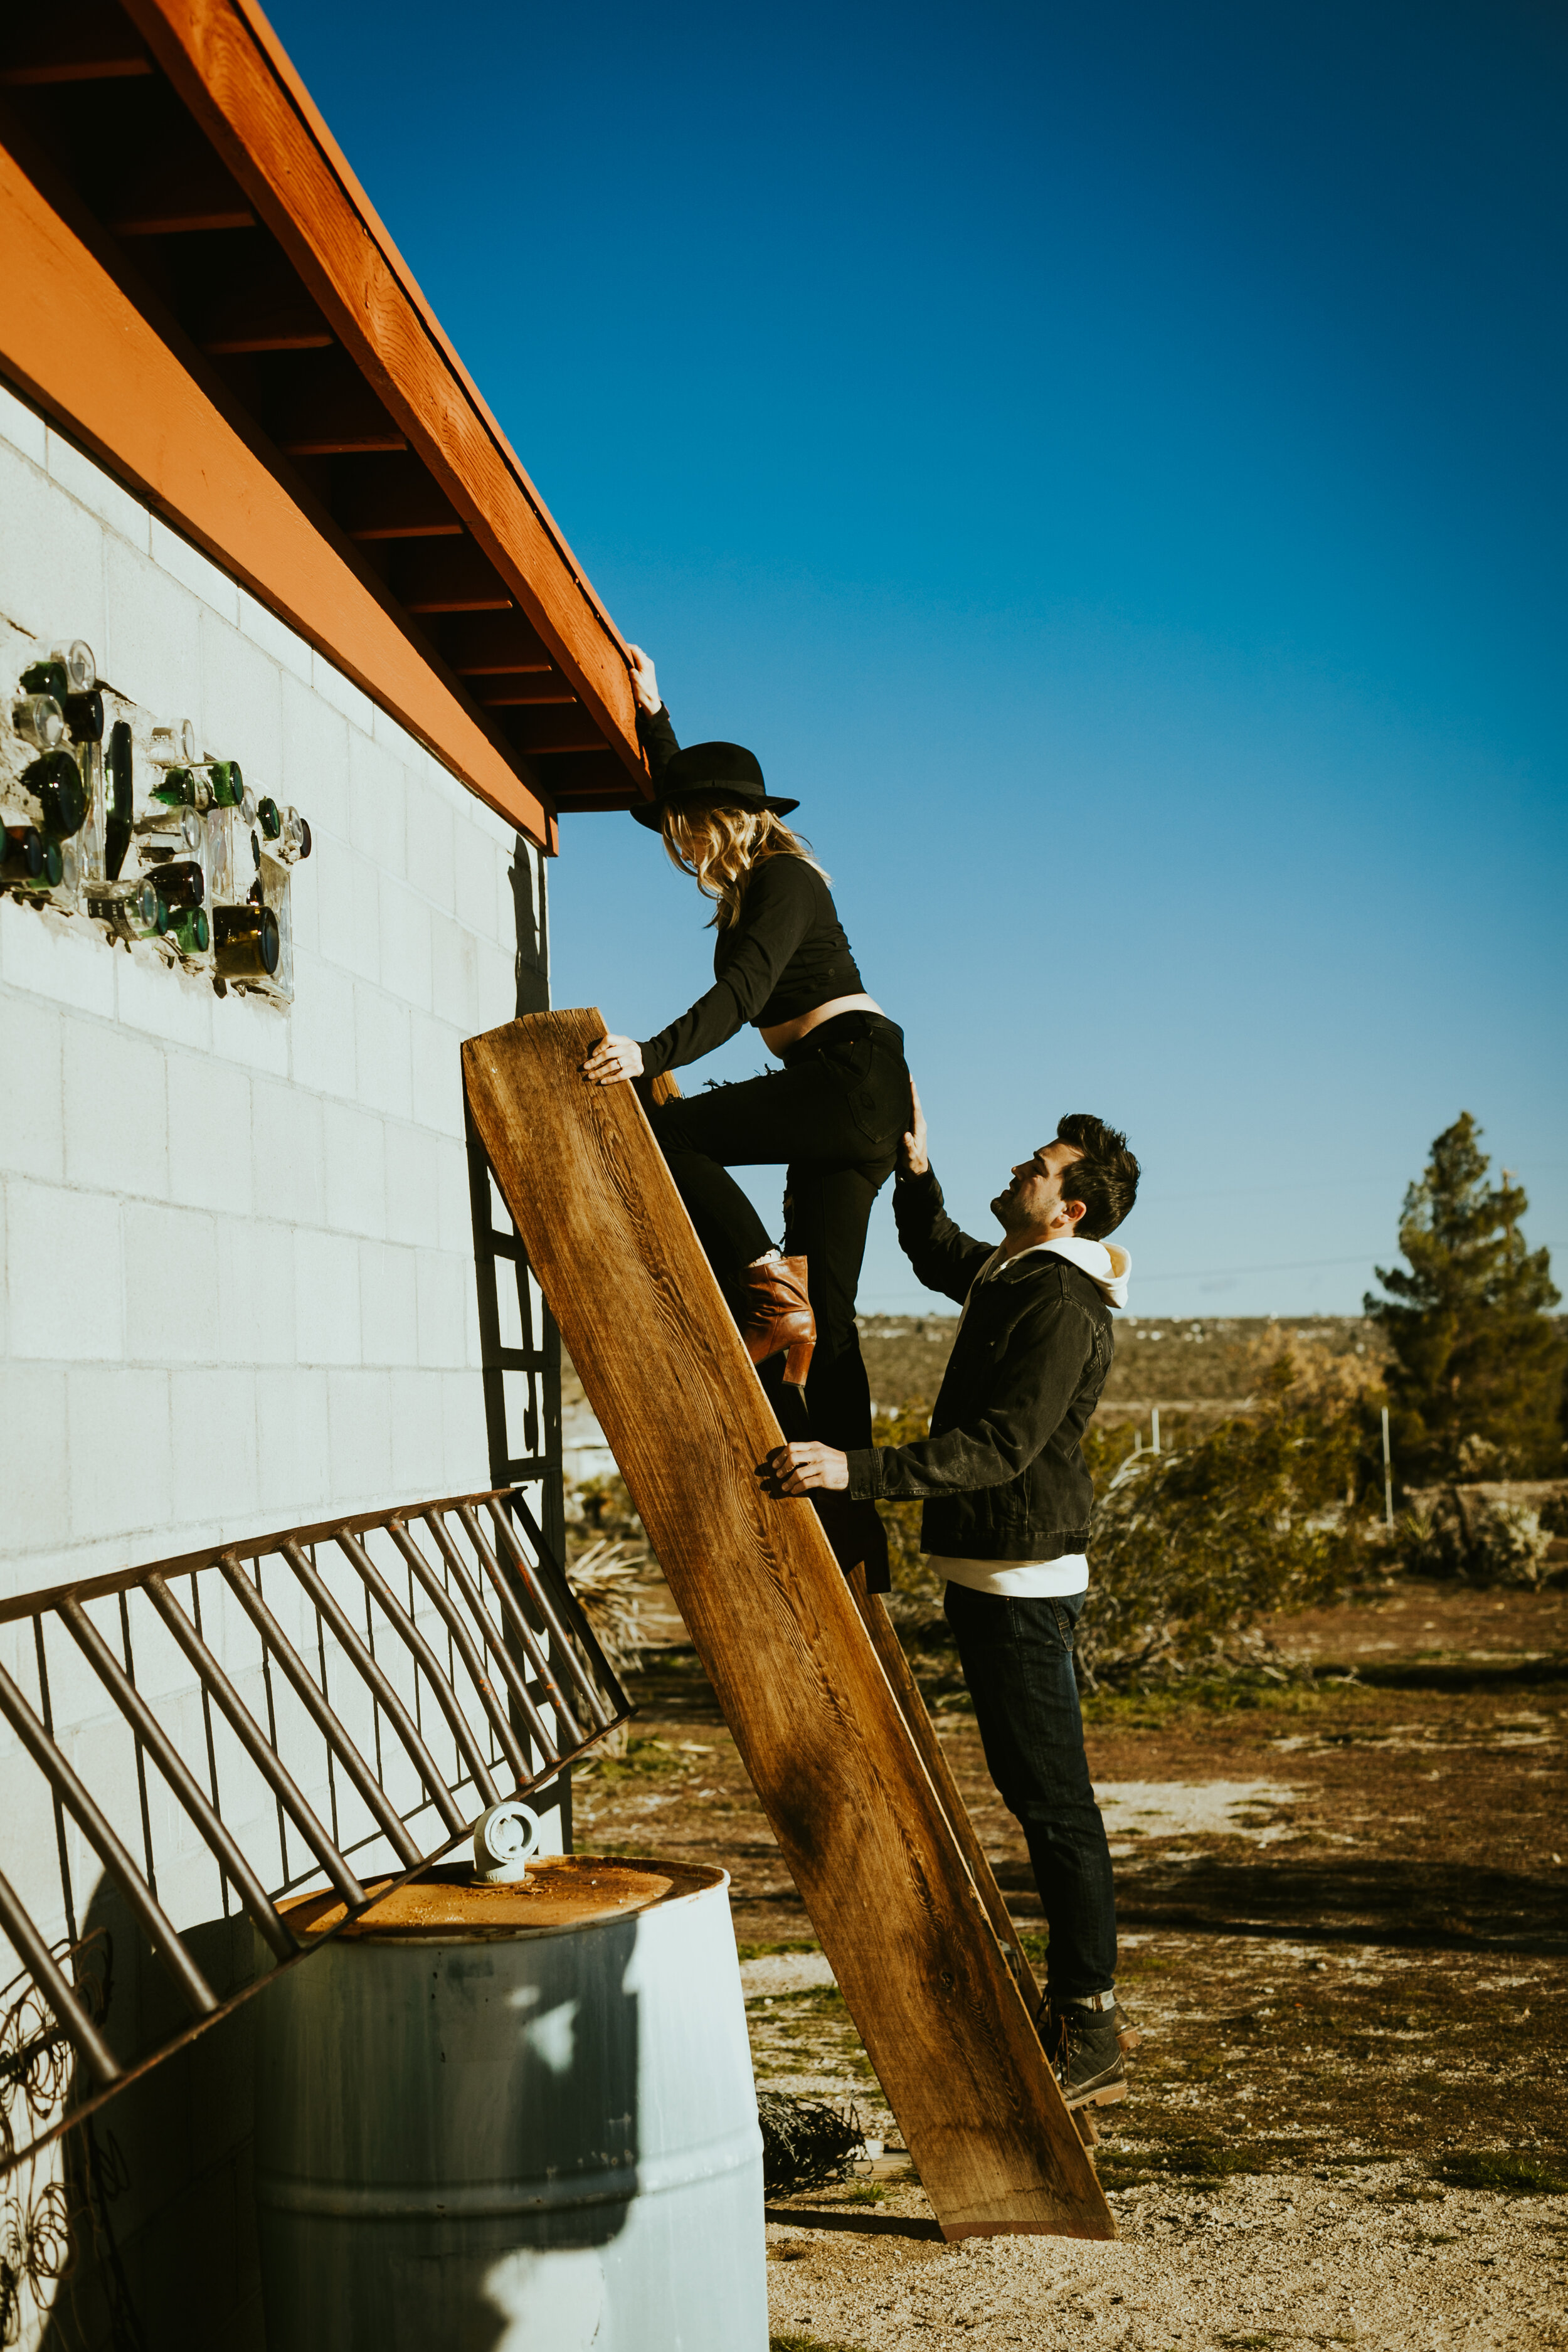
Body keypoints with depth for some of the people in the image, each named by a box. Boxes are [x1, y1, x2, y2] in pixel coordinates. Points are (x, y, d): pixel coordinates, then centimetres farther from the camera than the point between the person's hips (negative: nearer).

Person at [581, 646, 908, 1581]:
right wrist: (652, 714, 31)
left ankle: (767, 1287, -16)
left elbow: (741, 995, -25)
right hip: (847, 1105, 10)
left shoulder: (783, 881, -9)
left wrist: (653, 1056, -37)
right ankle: (853, 1533, 1)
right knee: (824, 1320, 3)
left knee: (667, 1129, -18)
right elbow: (680, 793, 36)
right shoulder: (759, 875, 18)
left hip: (852, 1075, -10)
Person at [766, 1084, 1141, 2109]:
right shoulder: (1009, 1272, 11)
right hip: (987, 1566, 10)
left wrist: (858, 1469, -35)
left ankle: (1091, 2038, 3)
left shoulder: (1063, 1307, -19)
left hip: (1024, 1577, -10)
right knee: (1035, 1791, 16)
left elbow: (997, 1447, -28)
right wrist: (916, 1168, 20)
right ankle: (1083, 2003, 27)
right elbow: (940, 1259, 34)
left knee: (1055, 1800, -4)